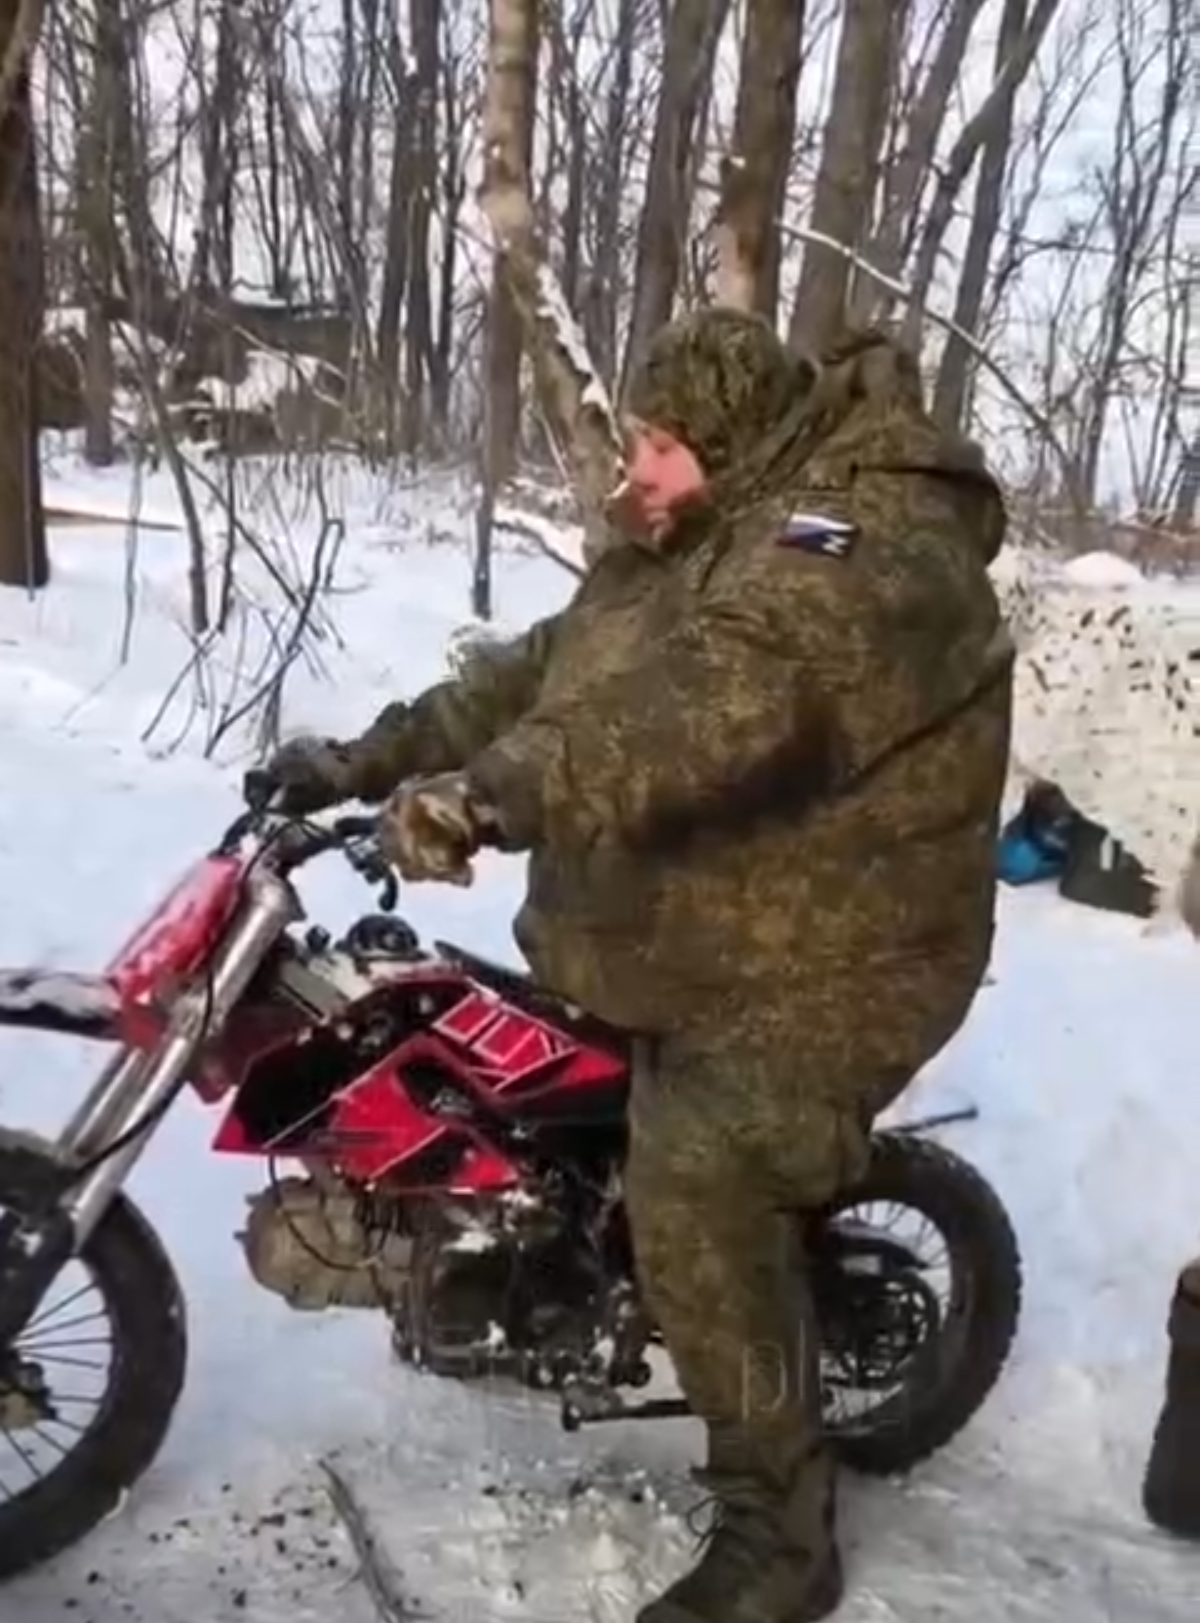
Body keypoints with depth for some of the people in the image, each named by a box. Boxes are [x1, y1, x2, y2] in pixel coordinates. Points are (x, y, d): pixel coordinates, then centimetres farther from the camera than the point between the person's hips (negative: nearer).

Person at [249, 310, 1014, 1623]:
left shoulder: (859, 542, -23)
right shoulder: (699, 541, 12)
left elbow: (722, 691, -42)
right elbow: (549, 666, 11)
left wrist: (500, 792, -54)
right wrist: (371, 759, 4)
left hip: (814, 966, -10)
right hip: (709, 935, 10)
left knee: (694, 1208, -14)